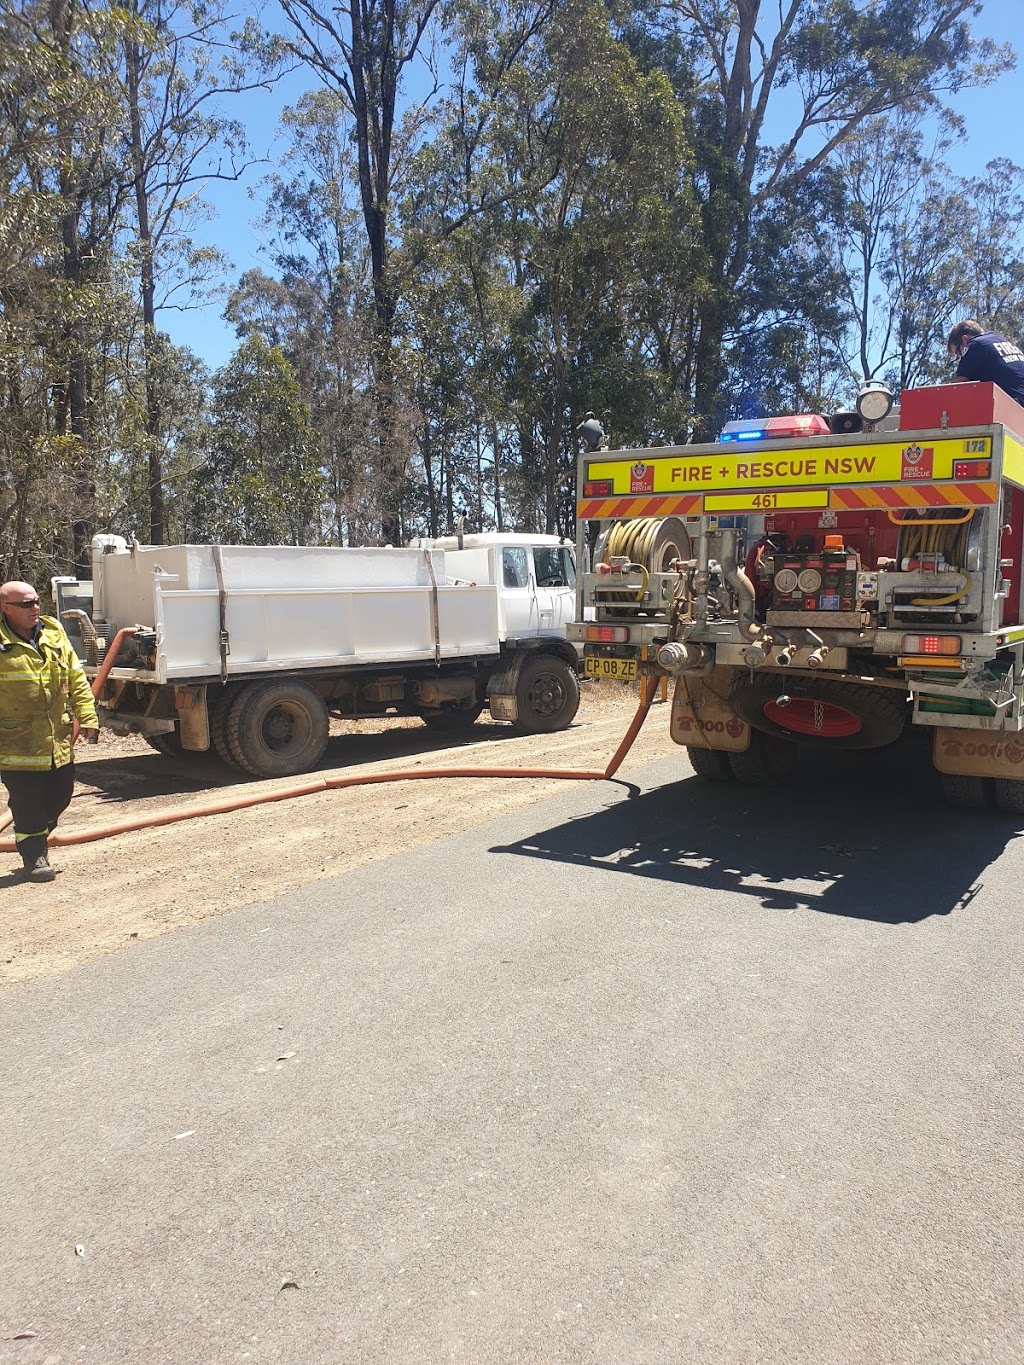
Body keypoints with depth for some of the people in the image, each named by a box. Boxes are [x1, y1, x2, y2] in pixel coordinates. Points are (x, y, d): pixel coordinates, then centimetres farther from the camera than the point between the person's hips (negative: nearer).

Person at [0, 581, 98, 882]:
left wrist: (87, 715, 7)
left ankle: (37, 835, 38)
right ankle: (34, 856, 14)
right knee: (27, 802, 1)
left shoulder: (54, 633, 7)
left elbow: (76, 678, 12)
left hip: (58, 740, 6)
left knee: (60, 795, 15)